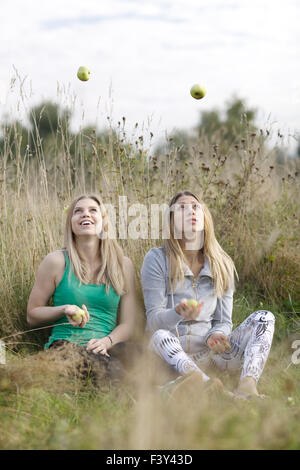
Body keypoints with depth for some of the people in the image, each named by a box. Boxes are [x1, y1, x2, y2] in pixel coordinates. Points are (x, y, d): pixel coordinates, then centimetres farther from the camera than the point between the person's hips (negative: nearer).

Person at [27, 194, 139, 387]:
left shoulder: (123, 265, 12)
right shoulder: (57, 261, 5)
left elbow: (129, 324, 9)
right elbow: (32, 315, 11)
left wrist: (106, 341, -12)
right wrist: (64, 309, -8)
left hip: (106, 349, 2)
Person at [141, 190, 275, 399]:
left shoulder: (222, 264, 9)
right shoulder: (157, 258, -1)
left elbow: (223, 321, 10)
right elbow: (154, 319, -7)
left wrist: (215, 335, -15)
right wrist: (178, 313, -30)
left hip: (209, 351, 4)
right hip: (172, 351, -3)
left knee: (264, 317, -15)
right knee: (160, 336, -37)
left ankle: (247, 385, -43)